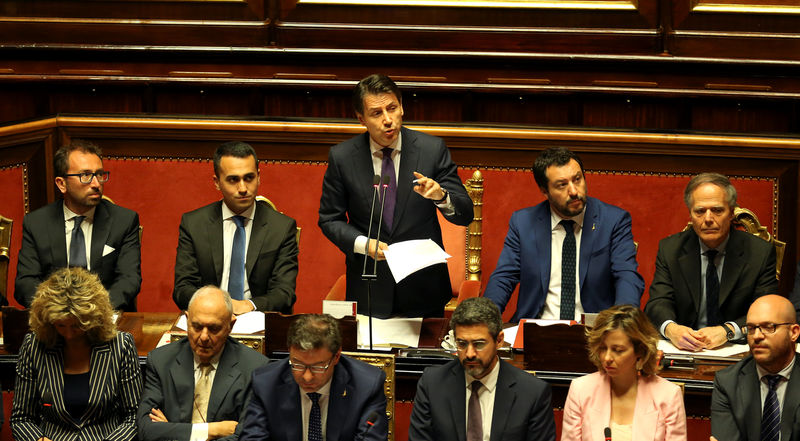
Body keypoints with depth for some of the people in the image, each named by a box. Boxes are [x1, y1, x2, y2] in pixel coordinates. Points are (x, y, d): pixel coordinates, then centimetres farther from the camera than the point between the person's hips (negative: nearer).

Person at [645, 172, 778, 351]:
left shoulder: (761, 252, 1)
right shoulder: (670, 249, 6)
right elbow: (658, 303, -3)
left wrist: (728, 331, -25)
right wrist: (671, 328, -27)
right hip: (684, 348, 1)